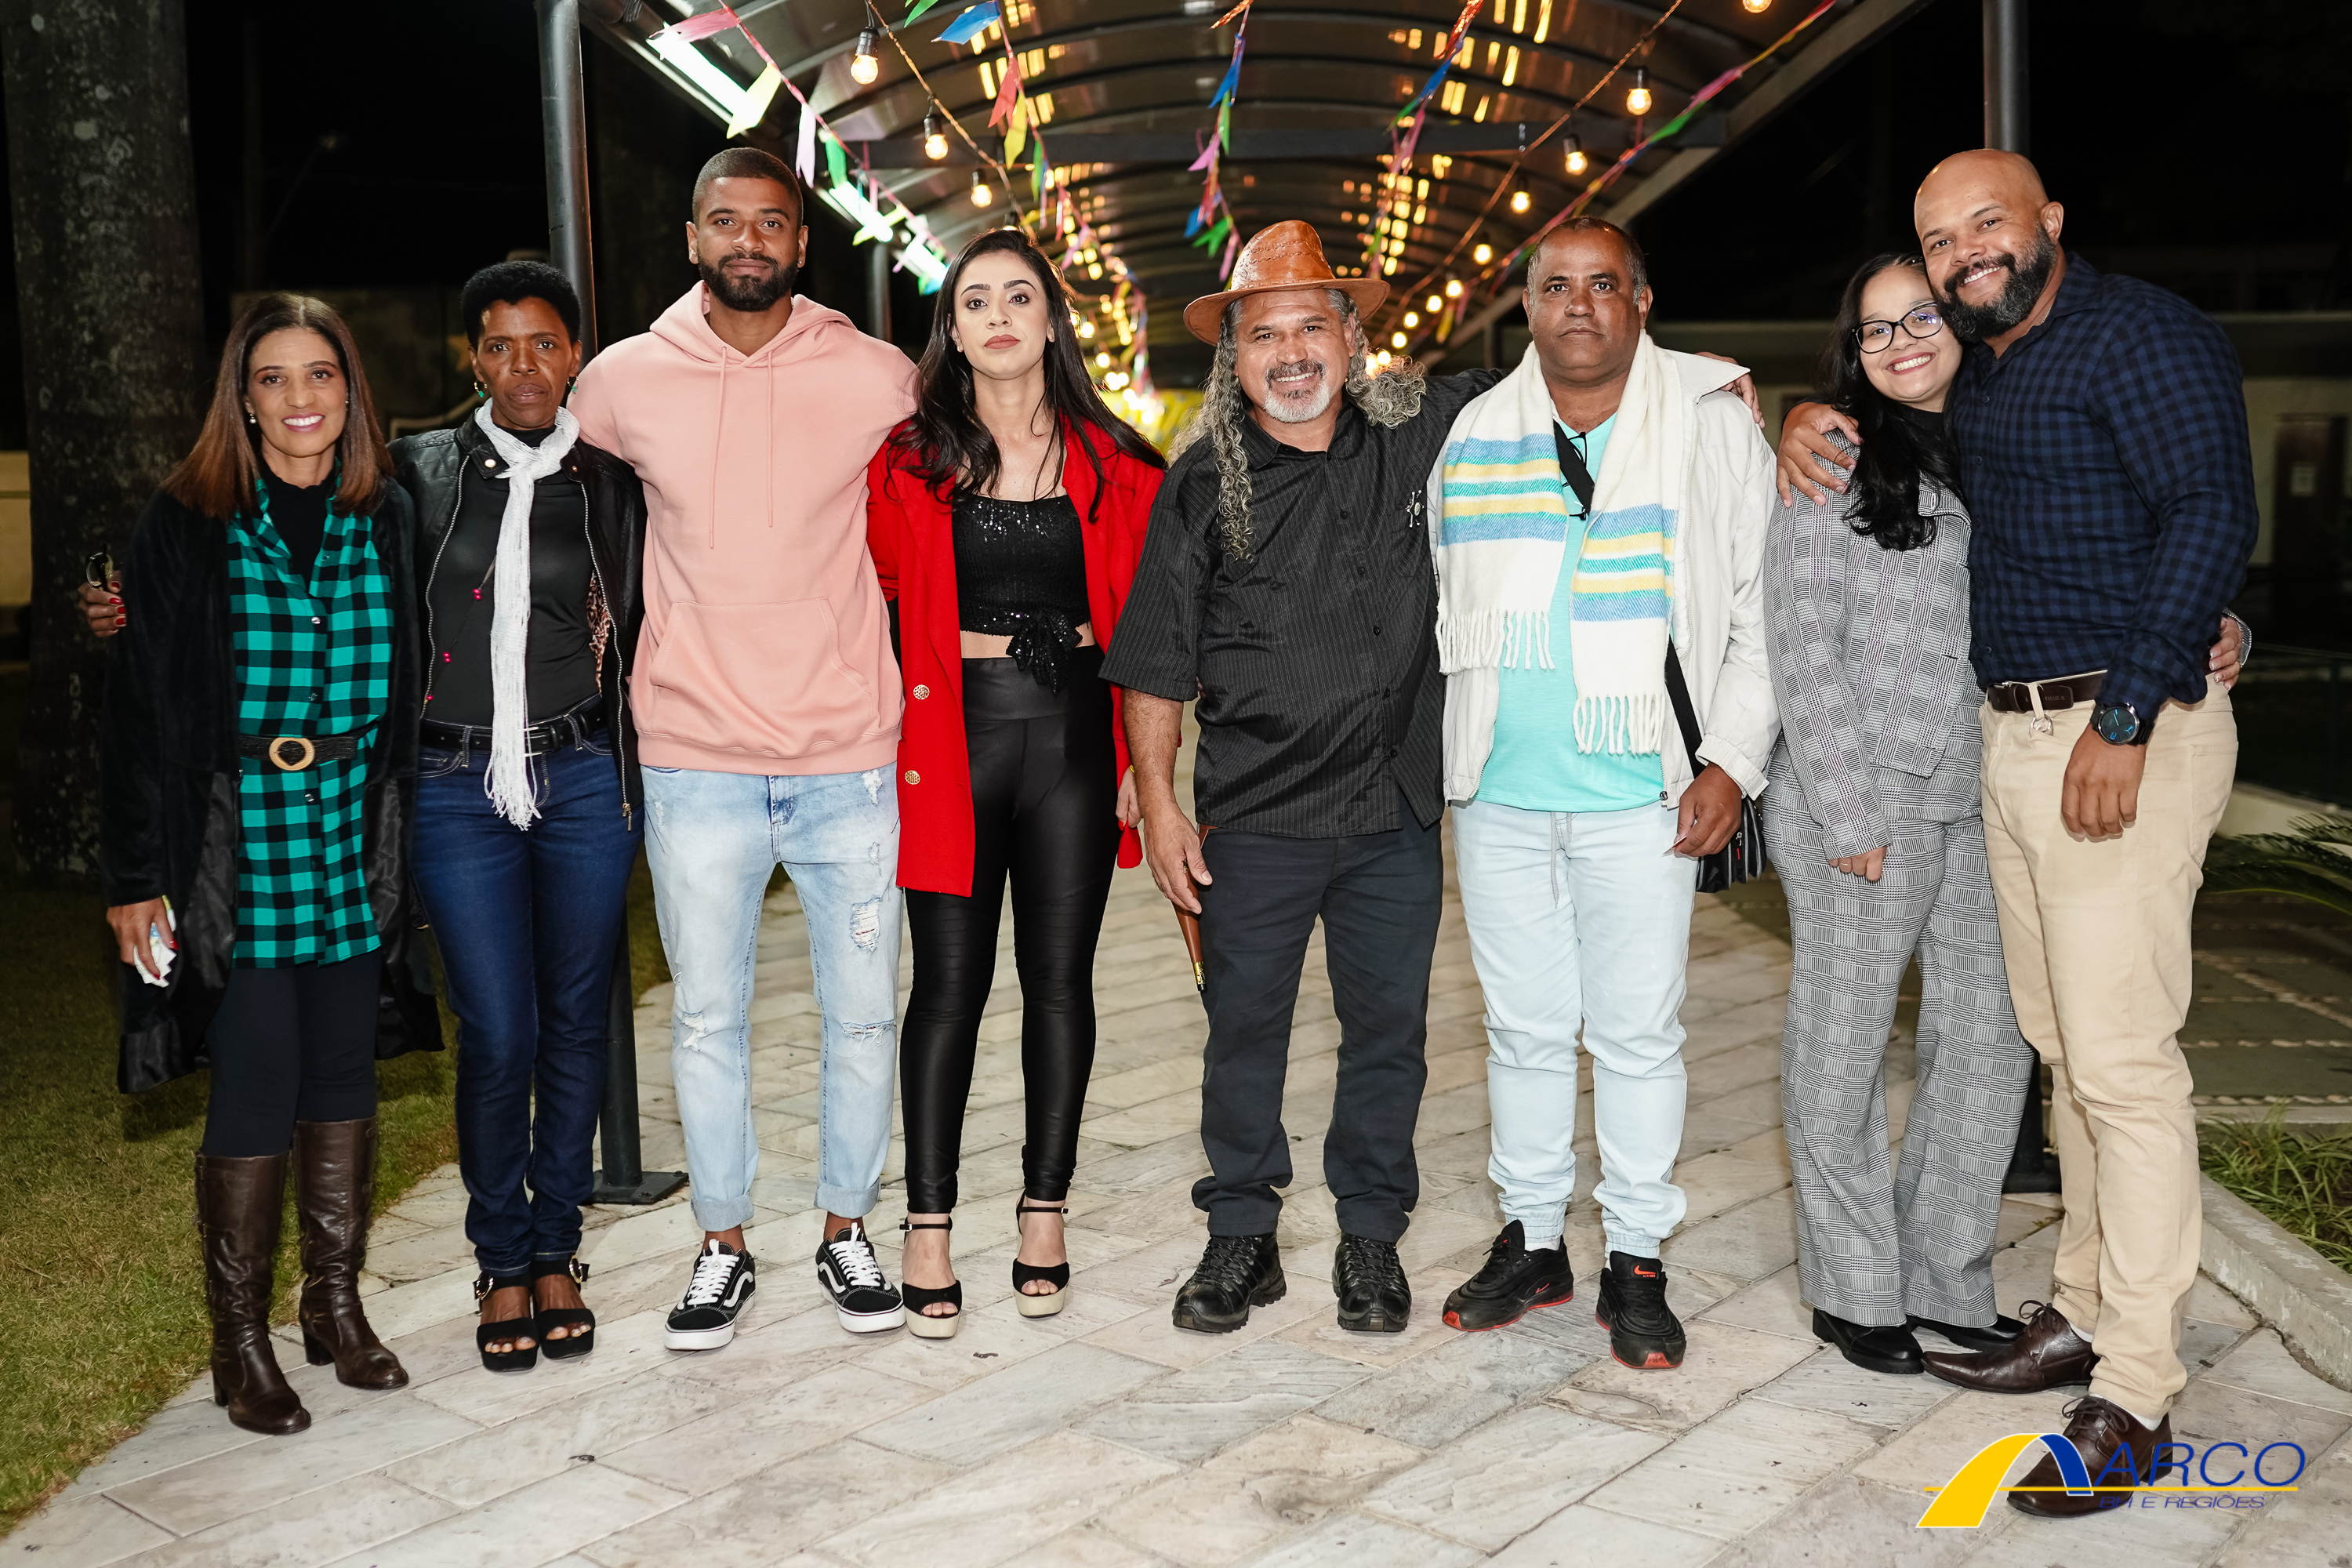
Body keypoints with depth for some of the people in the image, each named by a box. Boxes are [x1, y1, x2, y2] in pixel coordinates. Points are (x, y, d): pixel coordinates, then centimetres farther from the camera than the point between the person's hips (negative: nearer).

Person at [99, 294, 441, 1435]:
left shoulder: (388, 520, 6)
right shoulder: (188, 526, -4)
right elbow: (143, 707, -3)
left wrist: (405, 844, 7)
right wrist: (136, 875, -6)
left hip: (355, 837, 3)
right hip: (235, 839, -3)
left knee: (345, 1072, 10)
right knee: (255, 1085, -1)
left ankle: (336, 1305, 27)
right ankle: (240, 1340, 15)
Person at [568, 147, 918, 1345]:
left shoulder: (877, 379, -2)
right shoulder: (626, 379, 0)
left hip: (850, 761, 0)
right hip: (696, 763, 0)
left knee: (864, 1014, 9)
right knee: (706, 1020, 9)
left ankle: (846, 1234, 28)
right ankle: (722, 1247, 27)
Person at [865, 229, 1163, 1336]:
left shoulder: (1112, 465, 5)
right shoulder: (910, 460, 3)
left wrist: (1139, 758, 0)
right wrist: (890, 735, -3)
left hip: (1072, 740, 1)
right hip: (953, 741, -1)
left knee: (1060, 980, 7)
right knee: (950, 983, 2)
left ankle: (1044, 1216, 19)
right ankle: (928, 1227, 11)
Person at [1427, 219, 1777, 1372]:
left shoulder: (1712, 424, 2)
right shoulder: (1472, 435, 10)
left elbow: (1762, 605, 2)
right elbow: (1438, 605, 19)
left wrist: (1732, 759, -6)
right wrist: (1438, 751, 13)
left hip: (1642, 797, -3)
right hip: (1499, 795, 3)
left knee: (1637, 1028, 3)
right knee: (1523, 1025, 11)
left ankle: (1637, 1261, 16)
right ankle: (1531, 1240, 25)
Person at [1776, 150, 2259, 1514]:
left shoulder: (2146, 336, -8)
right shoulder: (1974, 369, 17)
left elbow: (2212, 520, -18)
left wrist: (2125, 722, -23)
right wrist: (1814, 418, 11)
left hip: (2125, 735, -9)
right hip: (2012, 734, 9)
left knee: (2122, 1057, -8)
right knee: (2065, 1043, 14)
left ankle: (2137, 1400, -1)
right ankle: (2088, 1314, 25)